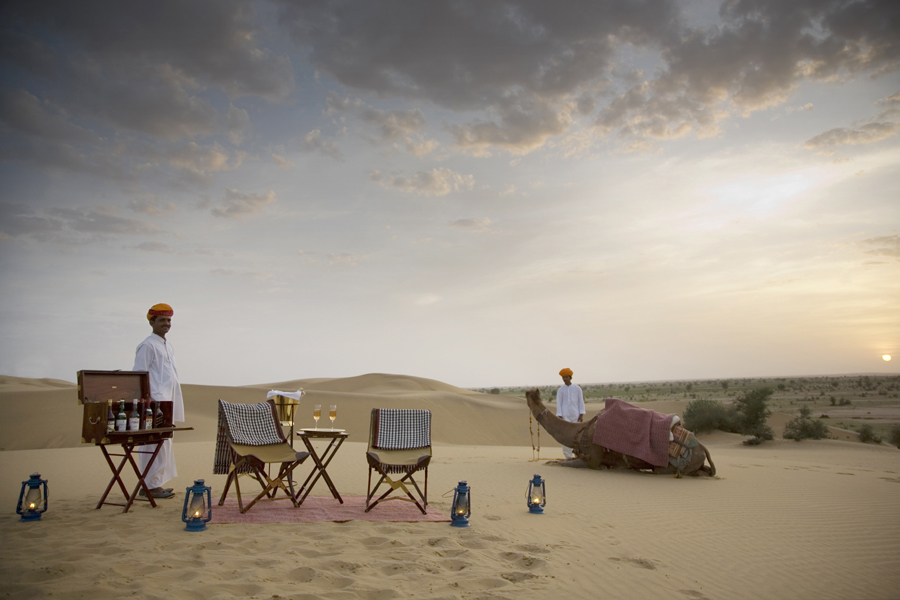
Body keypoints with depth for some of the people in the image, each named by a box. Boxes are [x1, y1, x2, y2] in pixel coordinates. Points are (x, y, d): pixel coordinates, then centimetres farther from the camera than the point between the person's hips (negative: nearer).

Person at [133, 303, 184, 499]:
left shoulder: (168, 346, 19)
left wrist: (178, 397, 20)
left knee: (165, 442, 12)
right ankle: (151, 485, -1)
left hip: (168, 402, 9)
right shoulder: (147, 346, -8)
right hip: (155, 403, -9)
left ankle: (156, 483, 19)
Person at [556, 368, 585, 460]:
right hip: (565, 416, 0)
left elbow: (581, 402, 6)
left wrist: (582, 414, -2)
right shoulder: (560, 390, 5)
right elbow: (559, 403, 3)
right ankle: (568, 457, 0)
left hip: (575, 415, 0)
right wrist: (559, 416, -5)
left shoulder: (577, 388, 6)